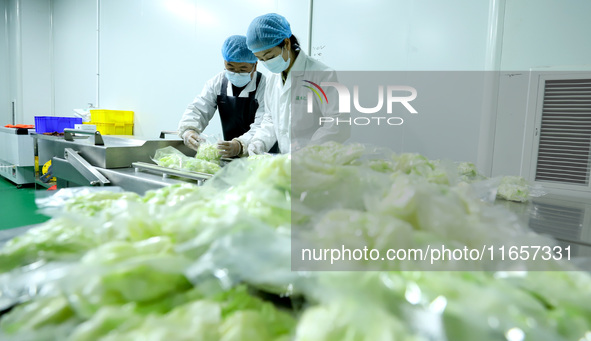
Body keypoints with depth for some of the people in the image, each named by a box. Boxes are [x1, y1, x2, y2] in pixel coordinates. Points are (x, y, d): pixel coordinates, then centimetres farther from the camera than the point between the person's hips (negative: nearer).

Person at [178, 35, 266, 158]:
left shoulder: (265, 86, -11)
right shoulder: (217, 83, 7)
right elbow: (198, 109, 2)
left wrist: (240, 146, -40)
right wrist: (188, 130, -21)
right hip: (228, 157, 7)